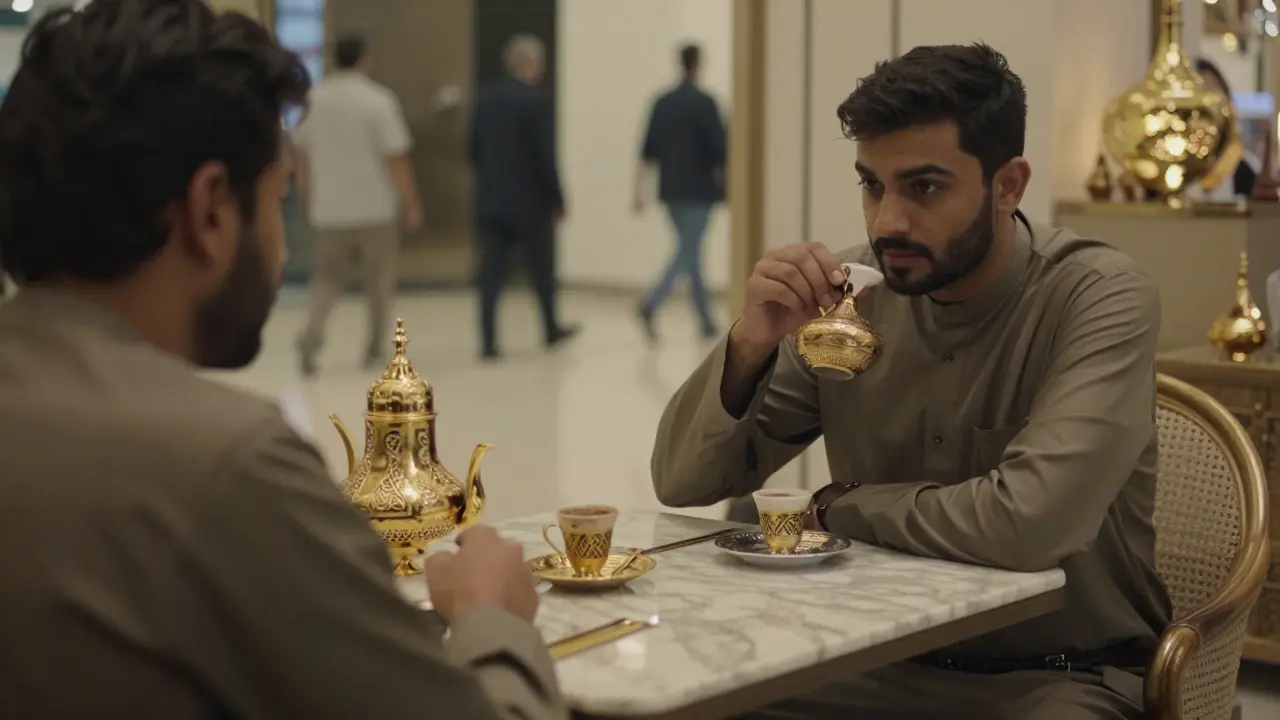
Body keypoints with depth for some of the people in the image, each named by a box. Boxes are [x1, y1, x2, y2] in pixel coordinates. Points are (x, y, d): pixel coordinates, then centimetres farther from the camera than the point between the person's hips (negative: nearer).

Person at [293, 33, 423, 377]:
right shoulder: (378, 100, -10)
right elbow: (396, 159, -12)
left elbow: (302, 153, 11)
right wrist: (411, 204, -4)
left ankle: (312, 332, -14)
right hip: (375, 207, -3)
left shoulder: (313, 100, 2)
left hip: (329, 208, 3)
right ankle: (375, 349, 17)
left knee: (327, 277, 11)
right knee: (379, 282, 12)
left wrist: (305, 194, 26)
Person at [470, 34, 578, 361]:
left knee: (491, 272, 3)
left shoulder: (485, 98, 4)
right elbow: (546, 156, -16)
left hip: (490, 199, 4)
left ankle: (488, 340, -4)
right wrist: (557, 199, -6)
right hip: (530, 201, -4)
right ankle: (551, 329, 30)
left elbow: (474, 150, 9)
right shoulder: (538, 101, -13)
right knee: (543, 269, 14)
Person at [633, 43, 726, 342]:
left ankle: (706, 322, 19)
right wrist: (726, 183, 0)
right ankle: (650, 305, -24)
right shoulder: (704, 102, -11)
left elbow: (648, 151, 7)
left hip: (672, 189, 6)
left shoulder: (663, 103, 7)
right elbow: (719, 148, -12)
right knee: (687, 253, -6)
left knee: (690, 251, 14)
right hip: (699, 190, -6)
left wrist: (639, 191, 9)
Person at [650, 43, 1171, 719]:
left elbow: (1026, 521, -31)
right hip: (886, 658, 4)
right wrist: (750, 343, -19)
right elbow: (682, 481, -1)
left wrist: (838, 506, -14)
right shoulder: (852, 292, -4)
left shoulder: (1099, 298, -17)